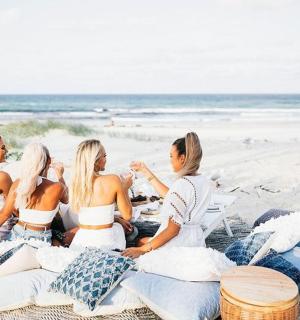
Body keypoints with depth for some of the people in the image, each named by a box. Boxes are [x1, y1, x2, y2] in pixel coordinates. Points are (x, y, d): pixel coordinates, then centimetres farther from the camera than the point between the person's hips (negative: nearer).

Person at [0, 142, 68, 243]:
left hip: (16, 235, 4)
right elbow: (65, 199, 11)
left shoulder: (17, 184, -7)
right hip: (40, 239, -3)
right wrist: (60, 176, 24)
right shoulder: (57, 188, -13)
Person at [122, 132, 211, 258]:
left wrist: (142, 249, -18)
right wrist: (146, 172, 22)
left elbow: (173, 229, -23)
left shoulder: (182, 184, -22)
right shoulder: (204, 181, 4)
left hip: (179, 244, -8)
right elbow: (170, 196, 19)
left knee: (141, 242, 20)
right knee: (146, 241, 29)